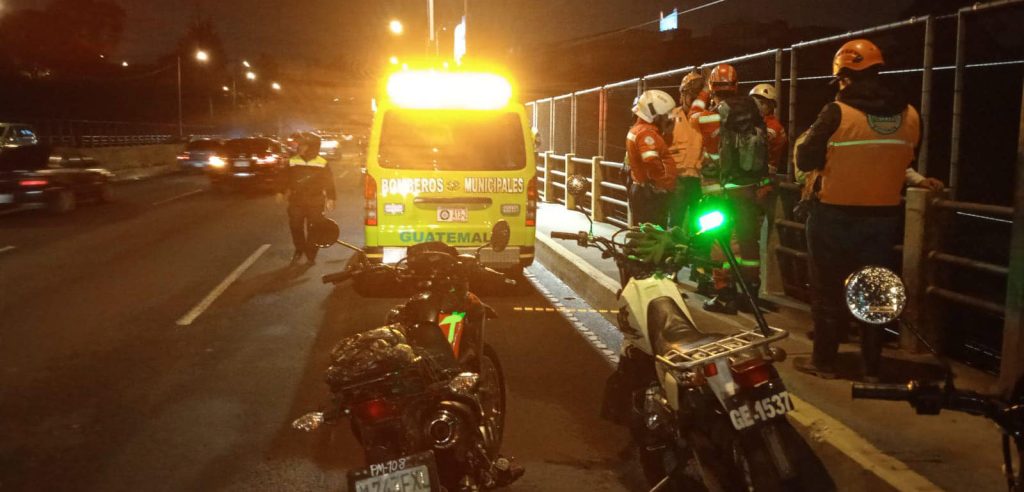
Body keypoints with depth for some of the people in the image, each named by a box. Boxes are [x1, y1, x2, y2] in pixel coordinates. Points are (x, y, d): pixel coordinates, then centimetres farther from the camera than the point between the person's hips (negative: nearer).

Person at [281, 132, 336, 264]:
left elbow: (329, 183, 0)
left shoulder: (322, 164, -3)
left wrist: (330, 199, -5)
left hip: (315, 203, -2)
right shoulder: (293, 162, 3)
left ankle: (311, 254, 18)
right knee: (296, 227, 6)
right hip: (296, 201, 2)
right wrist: (283, 192, 5)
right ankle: (299, 251, 27)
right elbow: (286, 179, 12)